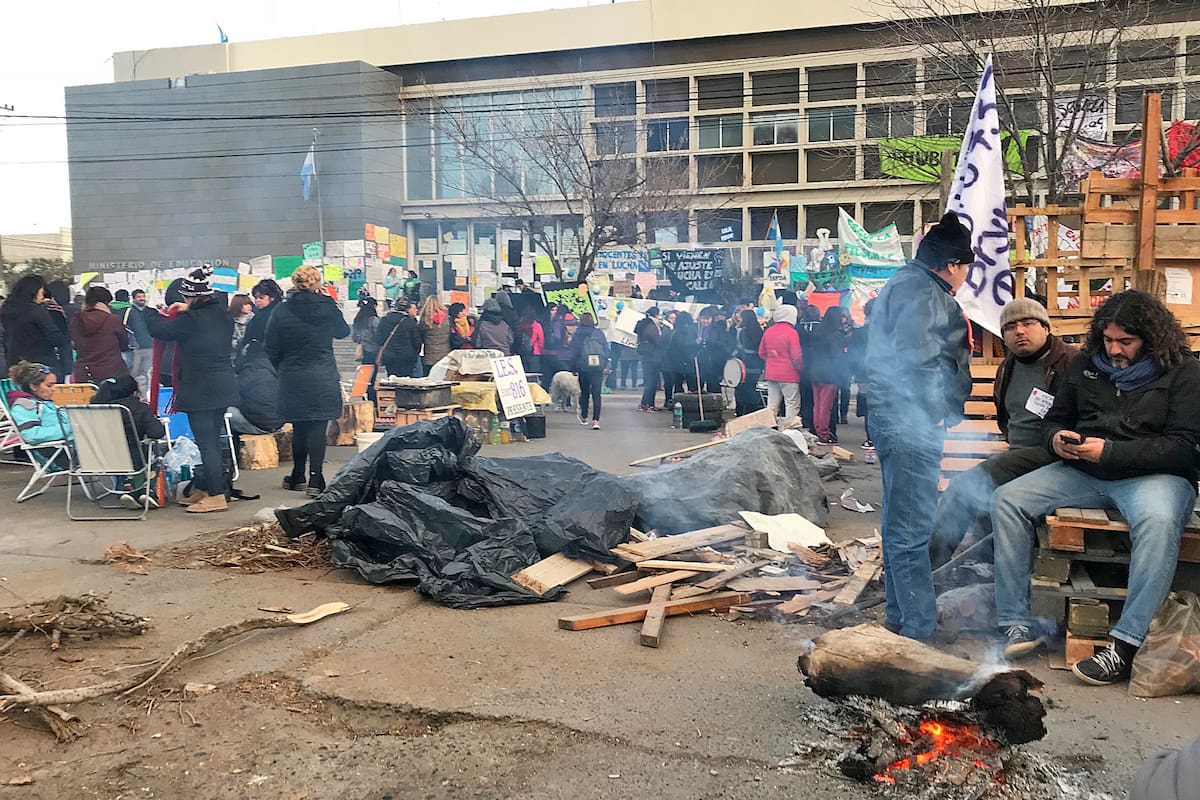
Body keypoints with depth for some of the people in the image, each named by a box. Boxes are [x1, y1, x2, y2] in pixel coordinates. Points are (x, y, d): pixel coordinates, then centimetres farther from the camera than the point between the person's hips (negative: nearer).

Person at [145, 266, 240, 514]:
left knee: (206, 443, -4)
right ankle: (203, 489, 25)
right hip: (224, 388, 8)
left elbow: (159, 330, -6)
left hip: (200, 390, -8)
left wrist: (156, 314, 14)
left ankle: (217, 496, -3)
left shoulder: (190, 320, -16)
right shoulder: (223, 314, 6)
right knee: (213, 441, 14)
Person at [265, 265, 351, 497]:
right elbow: (343, 332, 15)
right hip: (323, 377, -2)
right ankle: (315, 479, -8)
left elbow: (272, 350, 1)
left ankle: (298, 478, 24)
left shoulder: (283, 311, -2)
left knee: (299, 428, 14)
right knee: (318, 428, -1)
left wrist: (283, 369, 18)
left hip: (293, 379, 2)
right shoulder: (327, 308, -5)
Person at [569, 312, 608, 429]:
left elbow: (573, 352, 0)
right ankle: (596, 420, -14)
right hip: (598, 367, 0)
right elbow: (606, 350, 6)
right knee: (596, 393, -3)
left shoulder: (577, 334, -1)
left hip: (583, 367, 0)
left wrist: (573, 368, 7)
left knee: (584, 393, 16)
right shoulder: (599, 333, 3)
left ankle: (584, 418, 26)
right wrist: (605, 366, 13)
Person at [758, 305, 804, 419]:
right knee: (792, 404, 0)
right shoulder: (791, 332, -13)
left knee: (772, 405, 10)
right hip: (789, 375, -6)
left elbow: (761, 353, 12)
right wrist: (801, 368, 3)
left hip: (771, 374, 6)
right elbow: (796, 356, -14)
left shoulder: (768, 331, 5)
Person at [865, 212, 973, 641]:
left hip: (897, 419, 11)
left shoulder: (904, 283, 20)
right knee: (912, 527, -7)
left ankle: (901, 615, 31)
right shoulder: (921, 290, -14)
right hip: (912, 422, -11)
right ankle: (918, 629, -1)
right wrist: (935, 409, -15)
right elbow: (914, 354, -26)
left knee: (901, 522, 19)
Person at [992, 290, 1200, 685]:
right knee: (1007, 499, -15)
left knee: (1158, 521, -40)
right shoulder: (1084, 365, 13)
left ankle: (1125, 645, -33)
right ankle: (1019, 626, -14)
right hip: (1083, 472, 5)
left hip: (1155, 475, -5)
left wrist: (1110, 451, -21)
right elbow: (1055, 419, 22)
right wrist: (1057, 439, -4)